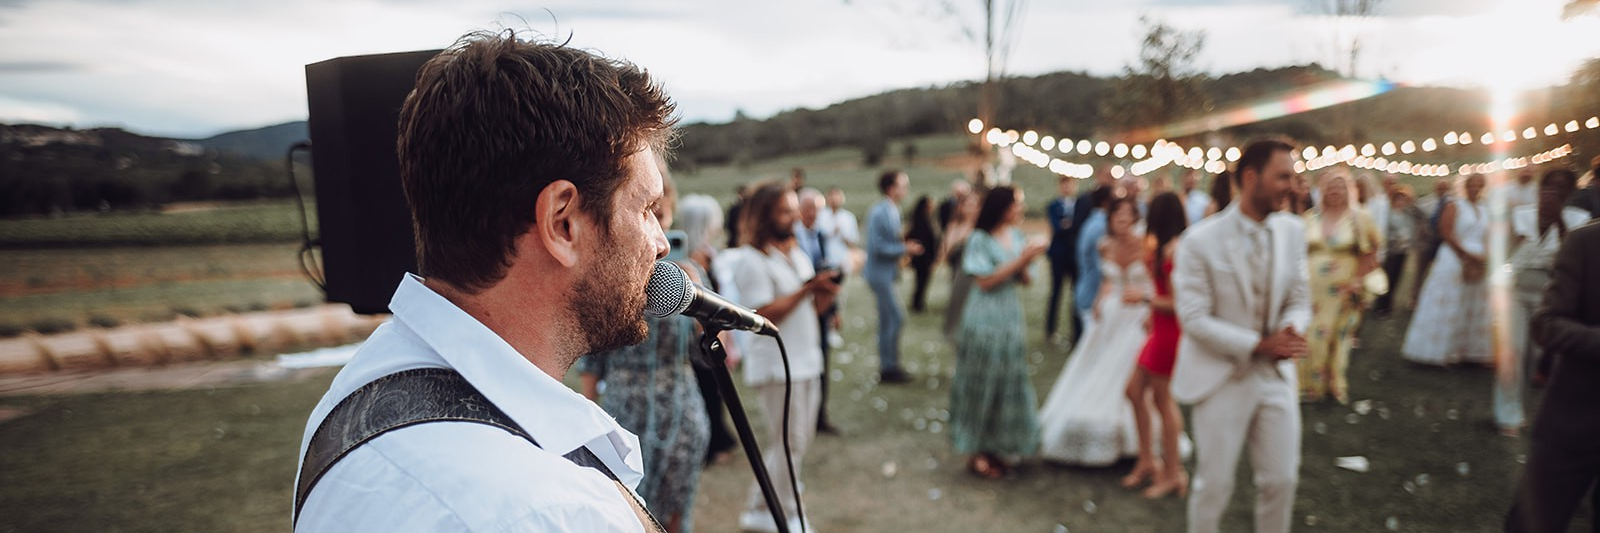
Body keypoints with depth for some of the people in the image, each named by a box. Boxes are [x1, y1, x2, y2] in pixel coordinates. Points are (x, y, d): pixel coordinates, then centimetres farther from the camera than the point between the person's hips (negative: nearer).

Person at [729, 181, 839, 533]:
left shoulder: (798, 256, 15)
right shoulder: (752, 260, -13)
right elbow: (763, 315, -21)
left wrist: (826, 293, -5)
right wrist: (805, 290, -23)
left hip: (806, 362, 9)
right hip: (776, 366, -9)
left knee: (800, 441, 16)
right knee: (789, 444, -2)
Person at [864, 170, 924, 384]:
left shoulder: (893, 211, 9)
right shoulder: (879, 213, -18)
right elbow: (877, 246, -21)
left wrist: (905, 246, 4)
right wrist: (904, 249, -17)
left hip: (887, 272, 9)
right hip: (880, 272, -9)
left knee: (888, 319, 14)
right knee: (895, 318, -8)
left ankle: (888, 366, 23)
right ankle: (889, 367, 1)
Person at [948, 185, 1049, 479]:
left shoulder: (1016, 236, 6)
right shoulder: (980, 239, -10)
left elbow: (1024, 280, 9)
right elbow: (984, 281, -16)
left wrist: (1027, 262, -12)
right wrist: (1020, 259, -18)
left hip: (1011, 319, 6)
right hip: (985, 320, -6)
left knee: (1007, 384, 11)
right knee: (980, 385, 2)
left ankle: (993, 448, 24)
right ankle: (975, 452, 13)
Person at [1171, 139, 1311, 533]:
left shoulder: (1293, 232, 0)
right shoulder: (1200, 241, -16)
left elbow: (1299, 301, 5)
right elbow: (1194, 319, -16)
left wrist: (1290, 333, -17)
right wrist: (1258, 345, -22)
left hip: (1276, 376, 5)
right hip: (1221, 377, -4)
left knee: (1281, 480, 11)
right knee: (1214, 485, 7)